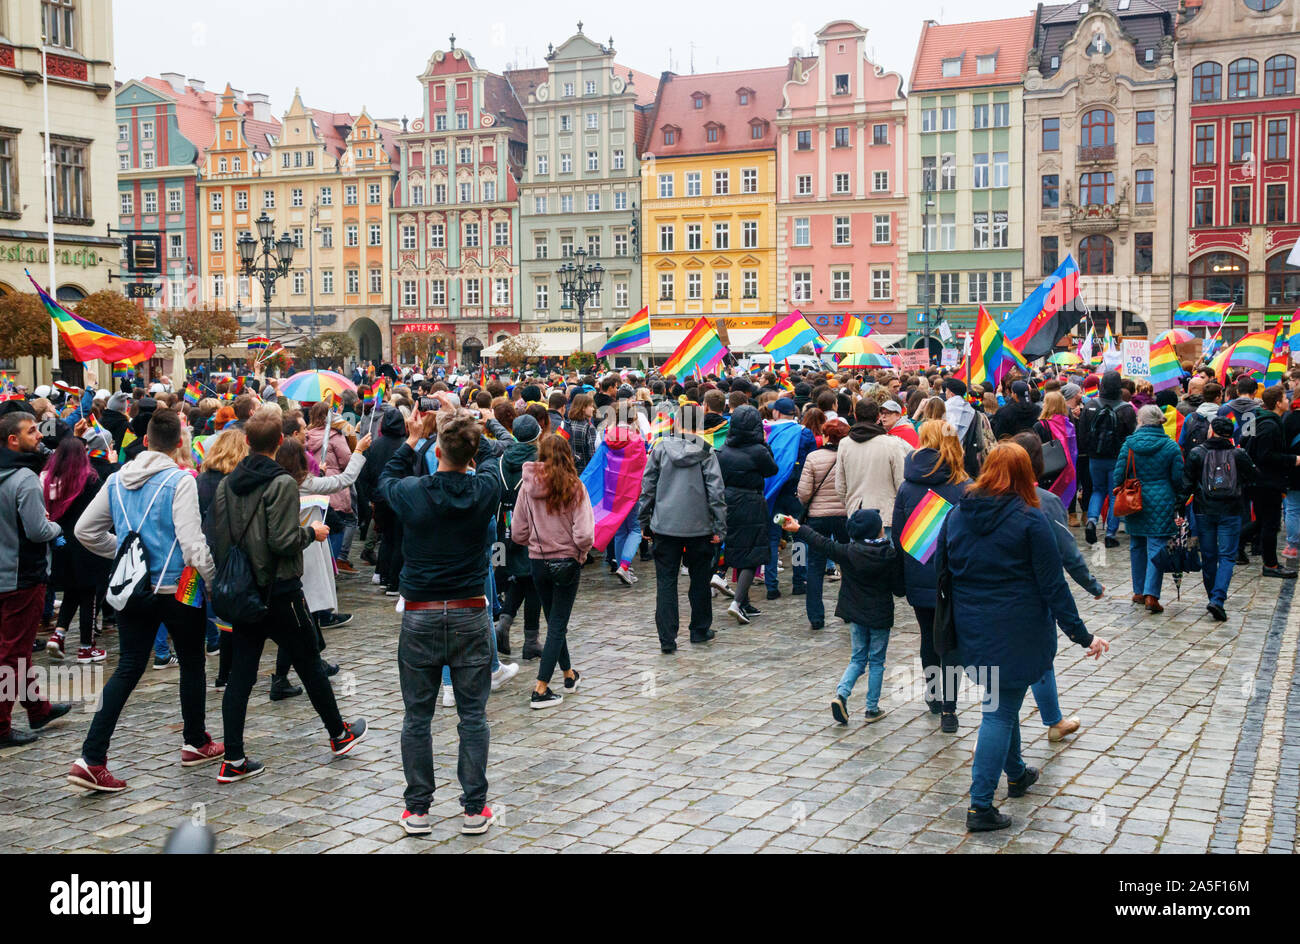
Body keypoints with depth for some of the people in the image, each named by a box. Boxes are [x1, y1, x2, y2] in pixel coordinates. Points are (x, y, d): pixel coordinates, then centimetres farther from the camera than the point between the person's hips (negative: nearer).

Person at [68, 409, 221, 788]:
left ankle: (91, 759, -3)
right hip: (177, 587, -5)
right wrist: (216, 582, -9)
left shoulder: (117, 480, 4)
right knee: (192, 664, 15)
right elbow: (193, 543, -20)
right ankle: (196, 743, 29)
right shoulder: (179, 482, -14)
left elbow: (85, 531, 11)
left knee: (128, 669, 7)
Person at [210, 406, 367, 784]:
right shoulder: (282, 483, -16)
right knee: (309, 663, 11)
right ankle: (339, 735, 27)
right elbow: (282, 541, -20)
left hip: (242, 592, 5)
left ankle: (233, 760, 5)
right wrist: (312, 532, -4)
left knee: (240, 674, 6)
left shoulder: (226, 484, 3)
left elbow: (217, 537, 3)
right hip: (279, 591, -5)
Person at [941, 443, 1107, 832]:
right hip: (1016, 633, -5)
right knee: (1000, 711, -1)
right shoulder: (1030, 520, -12)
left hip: (972, 629, 5)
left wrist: (945, 629, 20)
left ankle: (1016, 773, 44)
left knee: (1002, 701, 24)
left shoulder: (956, 514, 2)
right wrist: (1082, 635, -5)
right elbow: (1053, 585, -11)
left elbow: (939, 571, 8)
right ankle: (981, 807, -2)